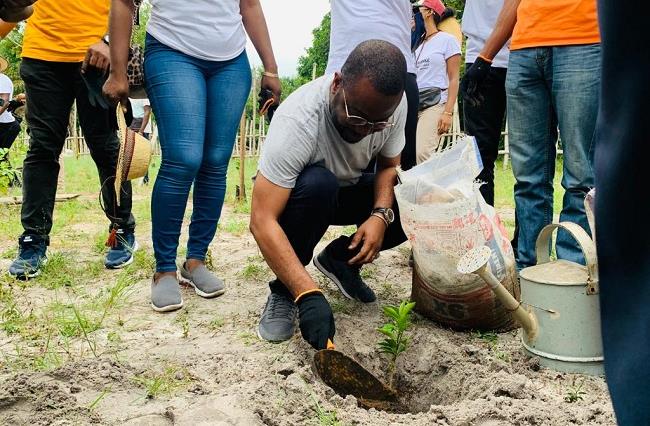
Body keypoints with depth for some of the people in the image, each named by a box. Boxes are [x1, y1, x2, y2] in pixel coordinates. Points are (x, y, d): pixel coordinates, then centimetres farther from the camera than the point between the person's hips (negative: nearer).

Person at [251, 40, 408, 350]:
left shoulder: (393, 105, -22)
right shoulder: (298, 120, -37)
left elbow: (389, 165, -4)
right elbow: (261, 221, -40)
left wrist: (381, 215, -25)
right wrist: (309, 296, -48)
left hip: (348, 190, 5)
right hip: (294, 196, -5)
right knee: (318, 183, -39)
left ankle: (339, 258, 6)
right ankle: (284, 290, -16)